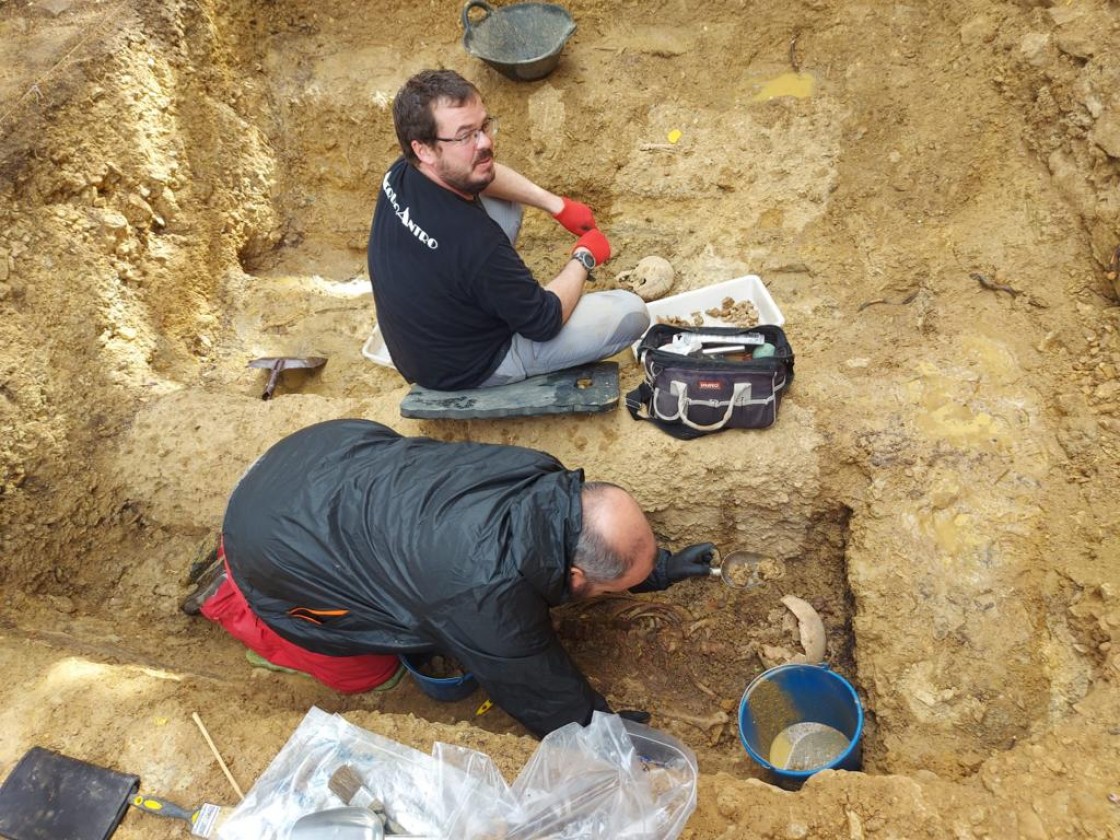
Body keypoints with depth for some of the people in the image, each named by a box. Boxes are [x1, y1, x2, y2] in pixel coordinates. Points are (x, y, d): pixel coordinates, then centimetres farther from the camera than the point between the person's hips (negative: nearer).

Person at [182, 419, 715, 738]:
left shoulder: (547, 482, -16)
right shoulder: (488, 597, -35)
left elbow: (580, 541, 9)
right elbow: (551, 703, -16)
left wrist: (661, 568, 12)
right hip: (273, 541, -6)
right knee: (364, 672, 11)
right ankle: (231, 596, 23)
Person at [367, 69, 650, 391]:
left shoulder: (401, 173, -15)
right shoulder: (475, 242, -38)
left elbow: (485, 174, 7)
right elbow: (545, 322, -22)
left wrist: (557, 205, 1)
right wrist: (584, 258, -7)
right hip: (467, 368, -7)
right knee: (631, 312, -7)